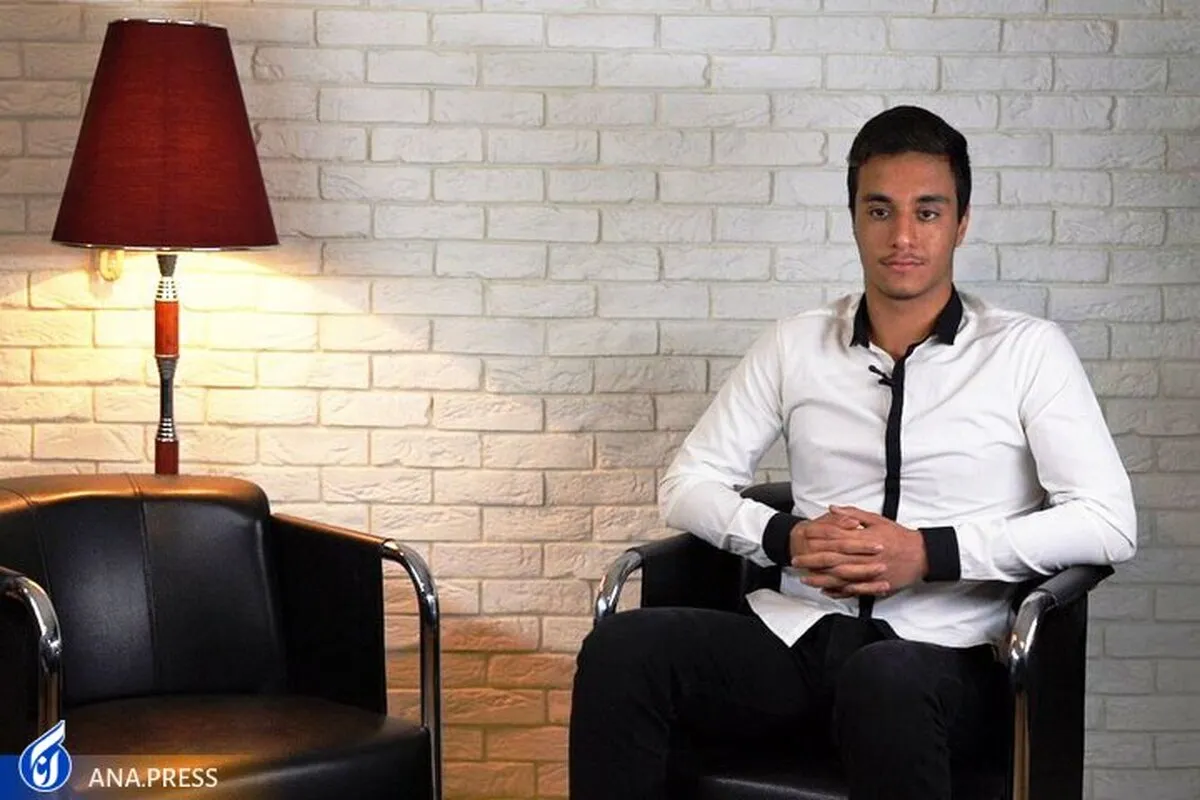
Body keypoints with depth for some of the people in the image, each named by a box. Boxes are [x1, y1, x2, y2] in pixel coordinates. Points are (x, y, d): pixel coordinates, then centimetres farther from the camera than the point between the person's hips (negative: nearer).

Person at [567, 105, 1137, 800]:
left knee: (884, 680, -40)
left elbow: (1109, 523, -4)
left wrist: (929, 554, -12)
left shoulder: (1027, 351, 5)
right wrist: (784, 537, -5)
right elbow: (689, 484, 16)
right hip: (796, 636, 4)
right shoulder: (797, 345, 15)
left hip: (945, 656, -3)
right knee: (622, 648, -24)